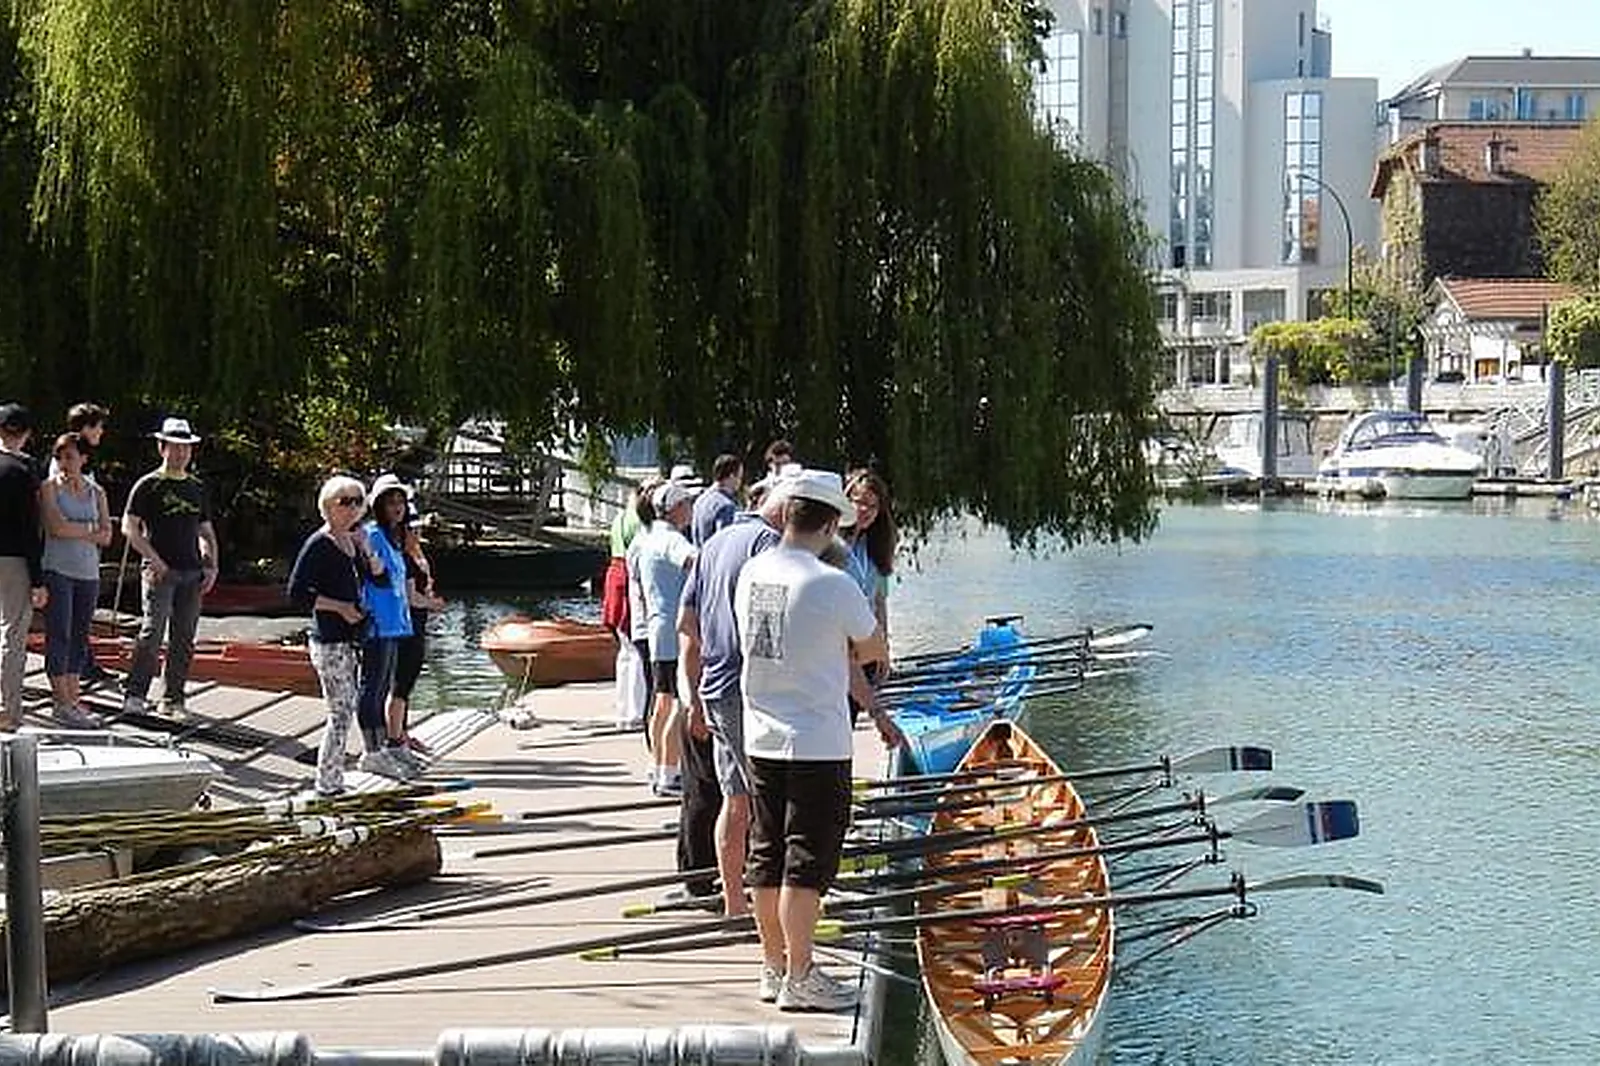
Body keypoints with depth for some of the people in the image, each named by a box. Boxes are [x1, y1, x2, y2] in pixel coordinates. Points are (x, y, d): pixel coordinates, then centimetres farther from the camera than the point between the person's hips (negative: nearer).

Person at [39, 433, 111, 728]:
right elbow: (56, 527, -12)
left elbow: (106, 536, 6)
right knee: (59, 635, -8)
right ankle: (61, 701, -6)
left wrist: (74, 531, -8)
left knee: (79, 637, 6)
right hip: (57, 570, -5)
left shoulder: (96, 493, 13)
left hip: (88, 572, 5)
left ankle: (73, 698, 9)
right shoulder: (49, 488, 1)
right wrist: (89, 531, -2)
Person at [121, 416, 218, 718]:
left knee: (184, 639, 5)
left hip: (192, 573, 6)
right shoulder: (148, 485, 0)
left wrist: (211, 566, 9)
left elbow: (206, 531, 23)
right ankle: (134, 695, -10)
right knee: (153, 633, -14)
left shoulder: (197, 488, 17)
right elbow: (129, 527, -6)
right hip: (160, 571, -6)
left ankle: (172, 699, 11)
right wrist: (154, 560, -14)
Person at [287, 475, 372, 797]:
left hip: (351, 640, 9)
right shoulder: (319, 544, -12)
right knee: (341, 713, -8)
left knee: (349, 710, 11)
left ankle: (334, 781, 18)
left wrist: (366, 549, 4)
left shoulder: (352, 542, 13)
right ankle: (326, 783, 0)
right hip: (330, 643, -9)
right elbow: (296, 594, -16)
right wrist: (339, 607, -16)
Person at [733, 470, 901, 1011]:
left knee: (767, 857, 13)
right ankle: (798, 977, 3)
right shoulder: (833, 585, -17)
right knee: (807, 861, -1)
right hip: (817, 743, -7)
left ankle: (774, 967, 23)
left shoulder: (751, 574, 3)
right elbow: (876, 652, -4)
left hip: (761, 739, 7)